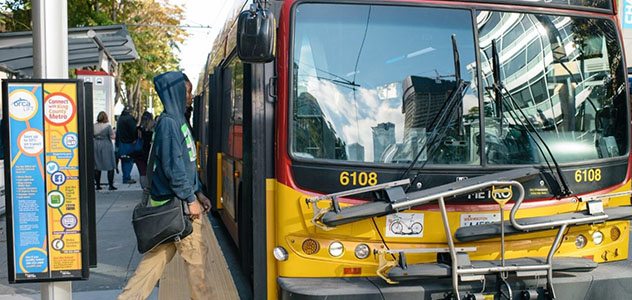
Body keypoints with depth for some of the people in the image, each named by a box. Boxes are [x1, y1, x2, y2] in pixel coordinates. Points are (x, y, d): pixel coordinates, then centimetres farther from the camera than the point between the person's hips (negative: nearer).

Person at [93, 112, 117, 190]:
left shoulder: (94, 126, 2)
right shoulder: (108, 126, -11)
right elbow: (112, 136, -10)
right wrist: (113, 132, 9)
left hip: (96, 146, 4)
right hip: (106, 146, -4)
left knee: (97, 167, 11)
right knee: (110, 166, 2)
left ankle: (98, 185, 12)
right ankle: (111, 185, -1)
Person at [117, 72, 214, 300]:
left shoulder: (178, 121, 16)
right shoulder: (168, 123, -15)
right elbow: (173, 167, -20)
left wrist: (198, 193, 17)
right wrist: (191, 199, -18)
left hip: (174, 202, 10)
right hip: (175, 204, -10)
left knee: (159, 254, 13)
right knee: (196, 255, 0)